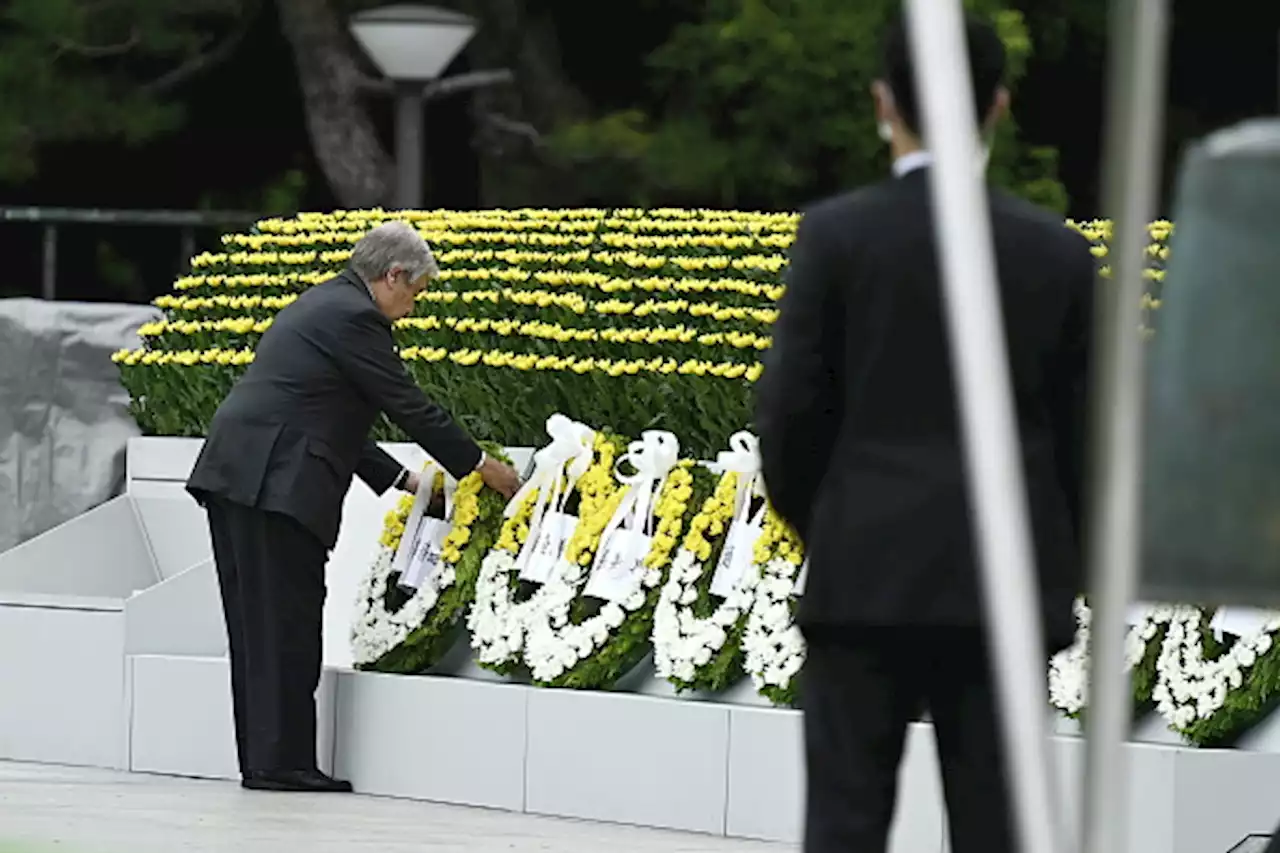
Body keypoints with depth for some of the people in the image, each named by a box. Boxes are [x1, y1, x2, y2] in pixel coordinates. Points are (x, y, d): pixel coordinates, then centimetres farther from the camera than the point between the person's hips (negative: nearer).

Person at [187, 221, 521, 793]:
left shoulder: (324, 306, 22)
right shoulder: (355, 317, -8)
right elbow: (409, 407, -6)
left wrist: (402, 480, 25)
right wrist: (480, 466, 5)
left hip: (235, 475, 10)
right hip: (276, 484, -10)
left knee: (258, 627, 11)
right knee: (286, 624, -6)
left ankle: (262, 759, 14)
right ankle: (281, 762, -4)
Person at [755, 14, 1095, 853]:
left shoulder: (836, 234, -4)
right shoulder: (1058, 250, 2)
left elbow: (791, 407, -3)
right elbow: (1085, 430, 4)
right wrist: (1061, 570, 16)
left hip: (867, 575, -2)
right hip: (1006, 587, 2)